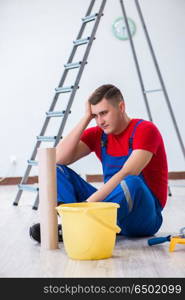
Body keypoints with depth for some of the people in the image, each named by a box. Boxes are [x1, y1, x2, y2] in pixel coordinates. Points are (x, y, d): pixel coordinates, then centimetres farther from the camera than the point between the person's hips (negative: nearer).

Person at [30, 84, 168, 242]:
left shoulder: (145, 129, -11)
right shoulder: (98, 134, 6)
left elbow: (127, 175, -26)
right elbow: (59, 159, -8)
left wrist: (88, 202, -33)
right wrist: (86, 118, -9)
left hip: (146, 217, -5)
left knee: (131, 183, -39)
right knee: (58, 170, -3)